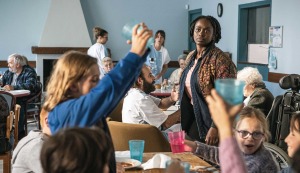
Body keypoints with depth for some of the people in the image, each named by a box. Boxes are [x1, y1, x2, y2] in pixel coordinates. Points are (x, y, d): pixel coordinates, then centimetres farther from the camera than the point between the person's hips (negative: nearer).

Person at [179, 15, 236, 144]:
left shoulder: (220, 59, -18)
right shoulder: (191, 57, 8)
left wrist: (215, 127, -24)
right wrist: (184, 123, 17)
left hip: (209, 120, -7)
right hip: (192, 119, 8)